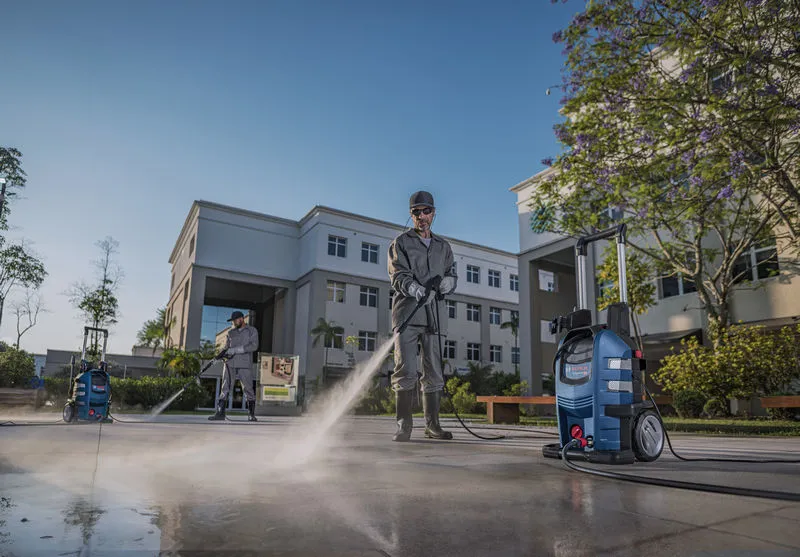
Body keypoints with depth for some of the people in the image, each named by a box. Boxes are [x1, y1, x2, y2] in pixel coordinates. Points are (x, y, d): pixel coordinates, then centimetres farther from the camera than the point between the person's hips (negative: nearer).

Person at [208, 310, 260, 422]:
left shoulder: (252, 331, 3)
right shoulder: (231, 332, 17)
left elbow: (254, 346, -12)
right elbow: (227, 347, 16)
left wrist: (234, 350, -17)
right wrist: (222, 353, -9)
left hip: (245, 365, -4)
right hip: (230, 364, 4)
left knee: (248, 389, 0)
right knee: (225, 388, -2)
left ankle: (252, 415, 8)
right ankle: (220, 412, -1)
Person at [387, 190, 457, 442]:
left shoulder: (443, 246, 22)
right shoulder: (401, 242, 10)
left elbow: (452, 275, 16)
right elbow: (398, 276, -4)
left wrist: (446, 282, -9)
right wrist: (416, 289, -24)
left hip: (434, 315, 4)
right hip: (407, 312, -4)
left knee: (434, 373, 5)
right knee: (406, 371, -9)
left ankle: (432, 425, 13)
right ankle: (404, 426, -2)